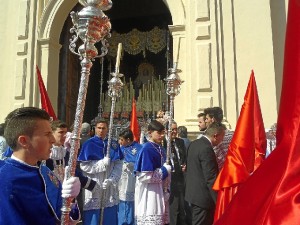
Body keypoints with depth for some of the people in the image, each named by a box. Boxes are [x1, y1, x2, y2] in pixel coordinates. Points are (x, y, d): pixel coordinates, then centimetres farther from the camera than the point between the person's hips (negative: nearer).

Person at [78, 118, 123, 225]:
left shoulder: (114, 144, 5)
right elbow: (83, 166, -8)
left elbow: (118, 165, 1)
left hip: (110, 187, 3)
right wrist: (102, 163, -15)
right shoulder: (89, 144, -3)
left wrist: (112, 180, -13)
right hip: (93, 187, -3)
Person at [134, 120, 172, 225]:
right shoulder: (147, 149, -17)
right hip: (149, 194, -8)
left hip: (159, 191, 8)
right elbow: (144, 176, -22)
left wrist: (166, 191, 7)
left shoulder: (160, 149, 8)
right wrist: (165, 170, -14)